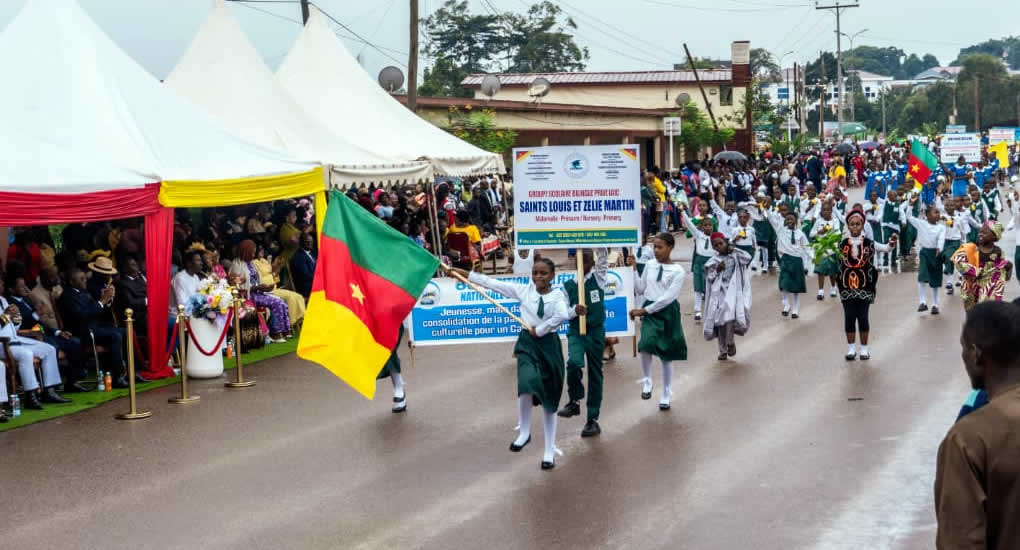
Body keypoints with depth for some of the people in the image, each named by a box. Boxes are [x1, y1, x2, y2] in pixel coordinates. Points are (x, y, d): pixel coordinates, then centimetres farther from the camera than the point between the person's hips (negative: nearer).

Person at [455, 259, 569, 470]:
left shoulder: (557, 296, -7)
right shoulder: (523, 290, 2)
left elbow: (562, 315, -28)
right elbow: (493, 283, 3)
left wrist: (540, 330, -20)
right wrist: (465, 274, 2)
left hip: (549, 345, -1)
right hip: (527, 343, 1)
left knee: (549, 401, 7)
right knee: (527, 384, -27)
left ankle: (550, 451, 20)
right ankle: (524, 433, -3)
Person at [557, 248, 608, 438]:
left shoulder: (599, 278, 0)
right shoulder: (568, 286, 2)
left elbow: (603, 255, -10)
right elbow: (563, 311, 2)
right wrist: (574, 310, -19)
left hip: (596, 331, 0)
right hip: (576, 331, 0)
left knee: (595, 373, 5)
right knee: (573, 363, -27)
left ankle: (592, 419, 14)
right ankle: (574, 401, -3)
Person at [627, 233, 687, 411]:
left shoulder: (677, 271, -9)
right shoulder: (650, 264, 5)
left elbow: (668, 297, -16)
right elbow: (641, 289, 9)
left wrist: (644, 310, -18)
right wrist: (632, 269, -1)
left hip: (667, 312, -2)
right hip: (649, 311, 2)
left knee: (666, 356, 7)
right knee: (646, 345, -25)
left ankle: (666, 396, 22)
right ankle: (647, 382, -2)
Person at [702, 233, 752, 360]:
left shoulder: (735, 255, 7)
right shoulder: (714, 260, 9)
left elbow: (748, 258, -9)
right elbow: (709, 276, 7)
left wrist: (734, 249, -2)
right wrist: (717, 269, -9)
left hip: (733, 289, -2)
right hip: (719, 291, 2)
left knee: (729, 314, -23)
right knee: (719, 320, 1)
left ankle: (730, 342, -2)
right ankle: (722, 350, 11)